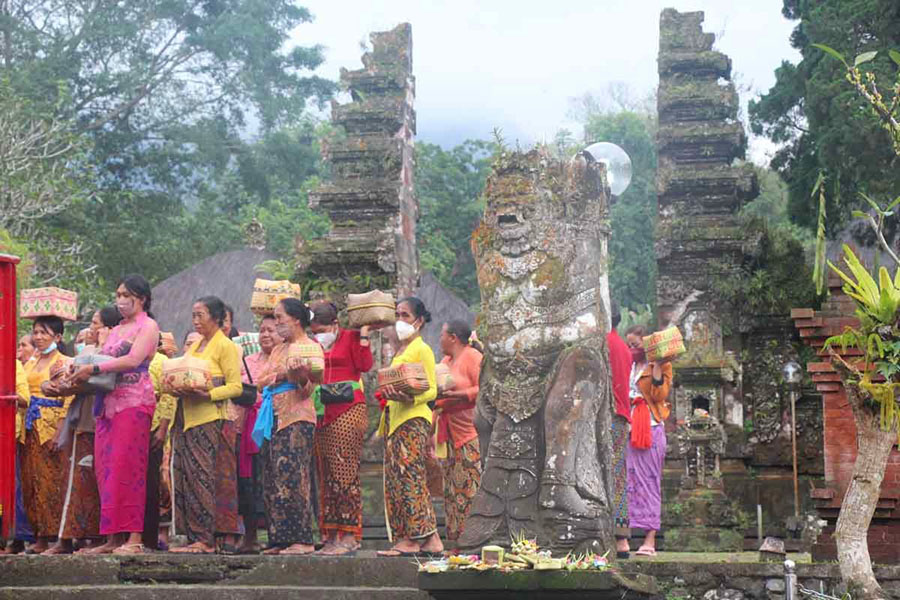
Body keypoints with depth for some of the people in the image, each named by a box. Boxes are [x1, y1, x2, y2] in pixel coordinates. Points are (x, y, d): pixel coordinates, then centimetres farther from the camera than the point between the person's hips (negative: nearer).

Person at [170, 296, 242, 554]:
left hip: (210, 419, -8)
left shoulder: (226, 346, -3)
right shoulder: (195, 346, 21)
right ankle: (193, 537, 5)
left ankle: (206, 539, -10)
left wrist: (207, 395, -22)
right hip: (187, 418, 8)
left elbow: (236, 387, -10)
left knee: (203, 477, -10)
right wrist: (178, 389, 5)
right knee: (185, 477, 3)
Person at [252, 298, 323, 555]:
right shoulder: (278, 349, 22)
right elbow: (259, 380, 12)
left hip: (296, 418, -8)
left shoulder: (310, 348, 0)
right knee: (272, 480, 3)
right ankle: (280, 539, 4)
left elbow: (308, 390, -7)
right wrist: (282, 375, -6)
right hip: (273, 417, 8)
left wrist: (300, 377, -28)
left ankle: (302, 540, -14)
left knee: (291, 476, -14)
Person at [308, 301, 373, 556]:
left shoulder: (351, 337, 4)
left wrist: (363, 335, -8)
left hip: (348, 410, -6)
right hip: (322, 414, 6)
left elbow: (364, 365, -9)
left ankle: (349, 537, -9)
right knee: (326, 476, 5)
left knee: (345, 473, -10)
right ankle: (331, 536, 8)